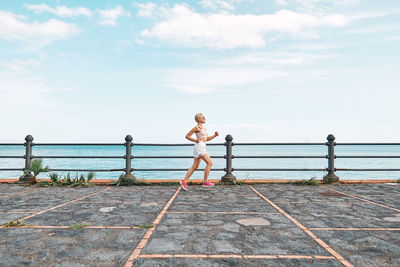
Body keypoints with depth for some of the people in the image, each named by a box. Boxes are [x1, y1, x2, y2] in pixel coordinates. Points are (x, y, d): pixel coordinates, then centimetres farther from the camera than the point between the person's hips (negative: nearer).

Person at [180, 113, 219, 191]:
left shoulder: (203, 127, 19)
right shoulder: (197, 127, -7)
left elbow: (206, 138, 24)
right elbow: (187, 136, -6)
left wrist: (214, 135, 11)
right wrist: (195, 140, -12)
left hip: (202, 147, 9)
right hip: (199, 147, -9)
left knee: (195, 166, 8)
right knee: (209, 163, -9)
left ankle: (184, 181, 11)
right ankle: (205, 182, -5)